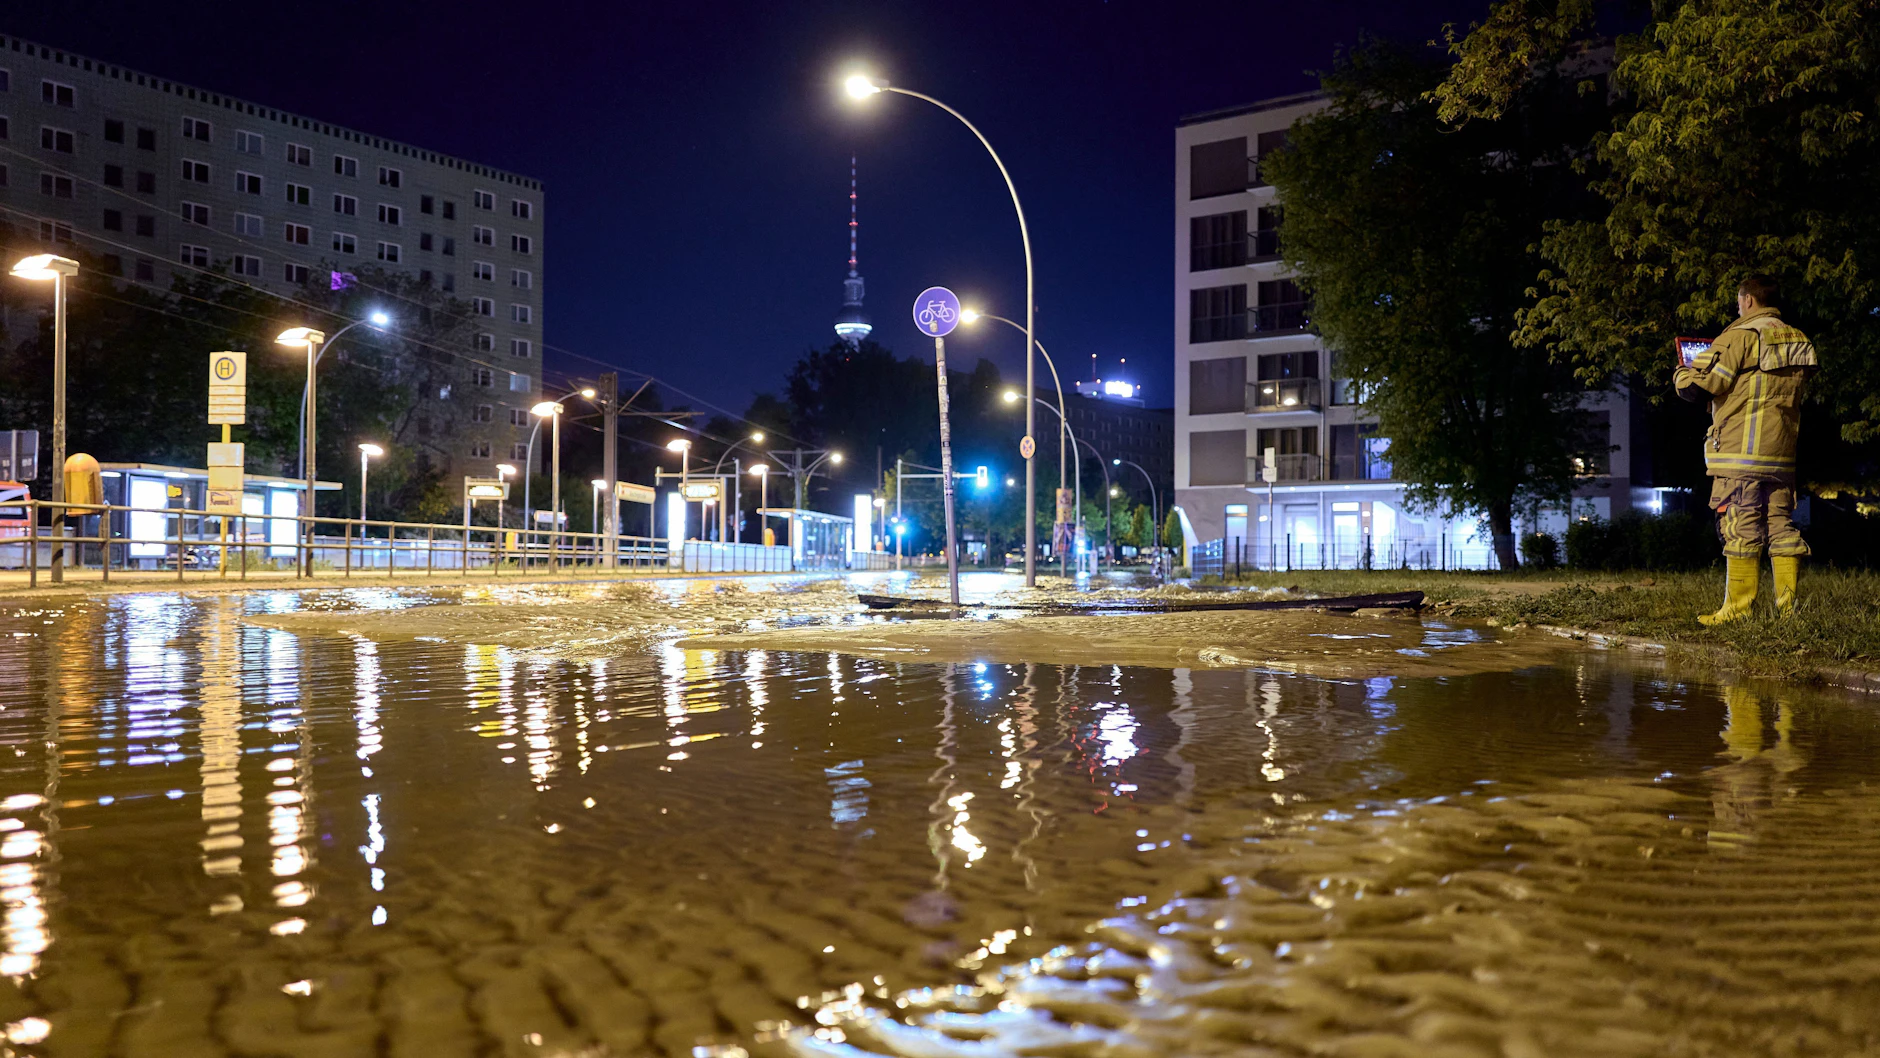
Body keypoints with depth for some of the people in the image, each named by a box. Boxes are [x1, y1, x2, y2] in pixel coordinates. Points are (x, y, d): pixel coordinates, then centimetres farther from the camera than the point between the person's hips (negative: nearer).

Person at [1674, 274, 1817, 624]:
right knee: (1781, 526, 9)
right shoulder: (1798, 340, 14)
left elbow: (1695, 387, -14)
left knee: (1741, 529, -5)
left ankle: (1738, 608, -3)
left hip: (1741, 453, -7)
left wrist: (1681, 372, 9)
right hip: (1782, 452, 7)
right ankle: (1788, 604, 9)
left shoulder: (1741, 336, -9)